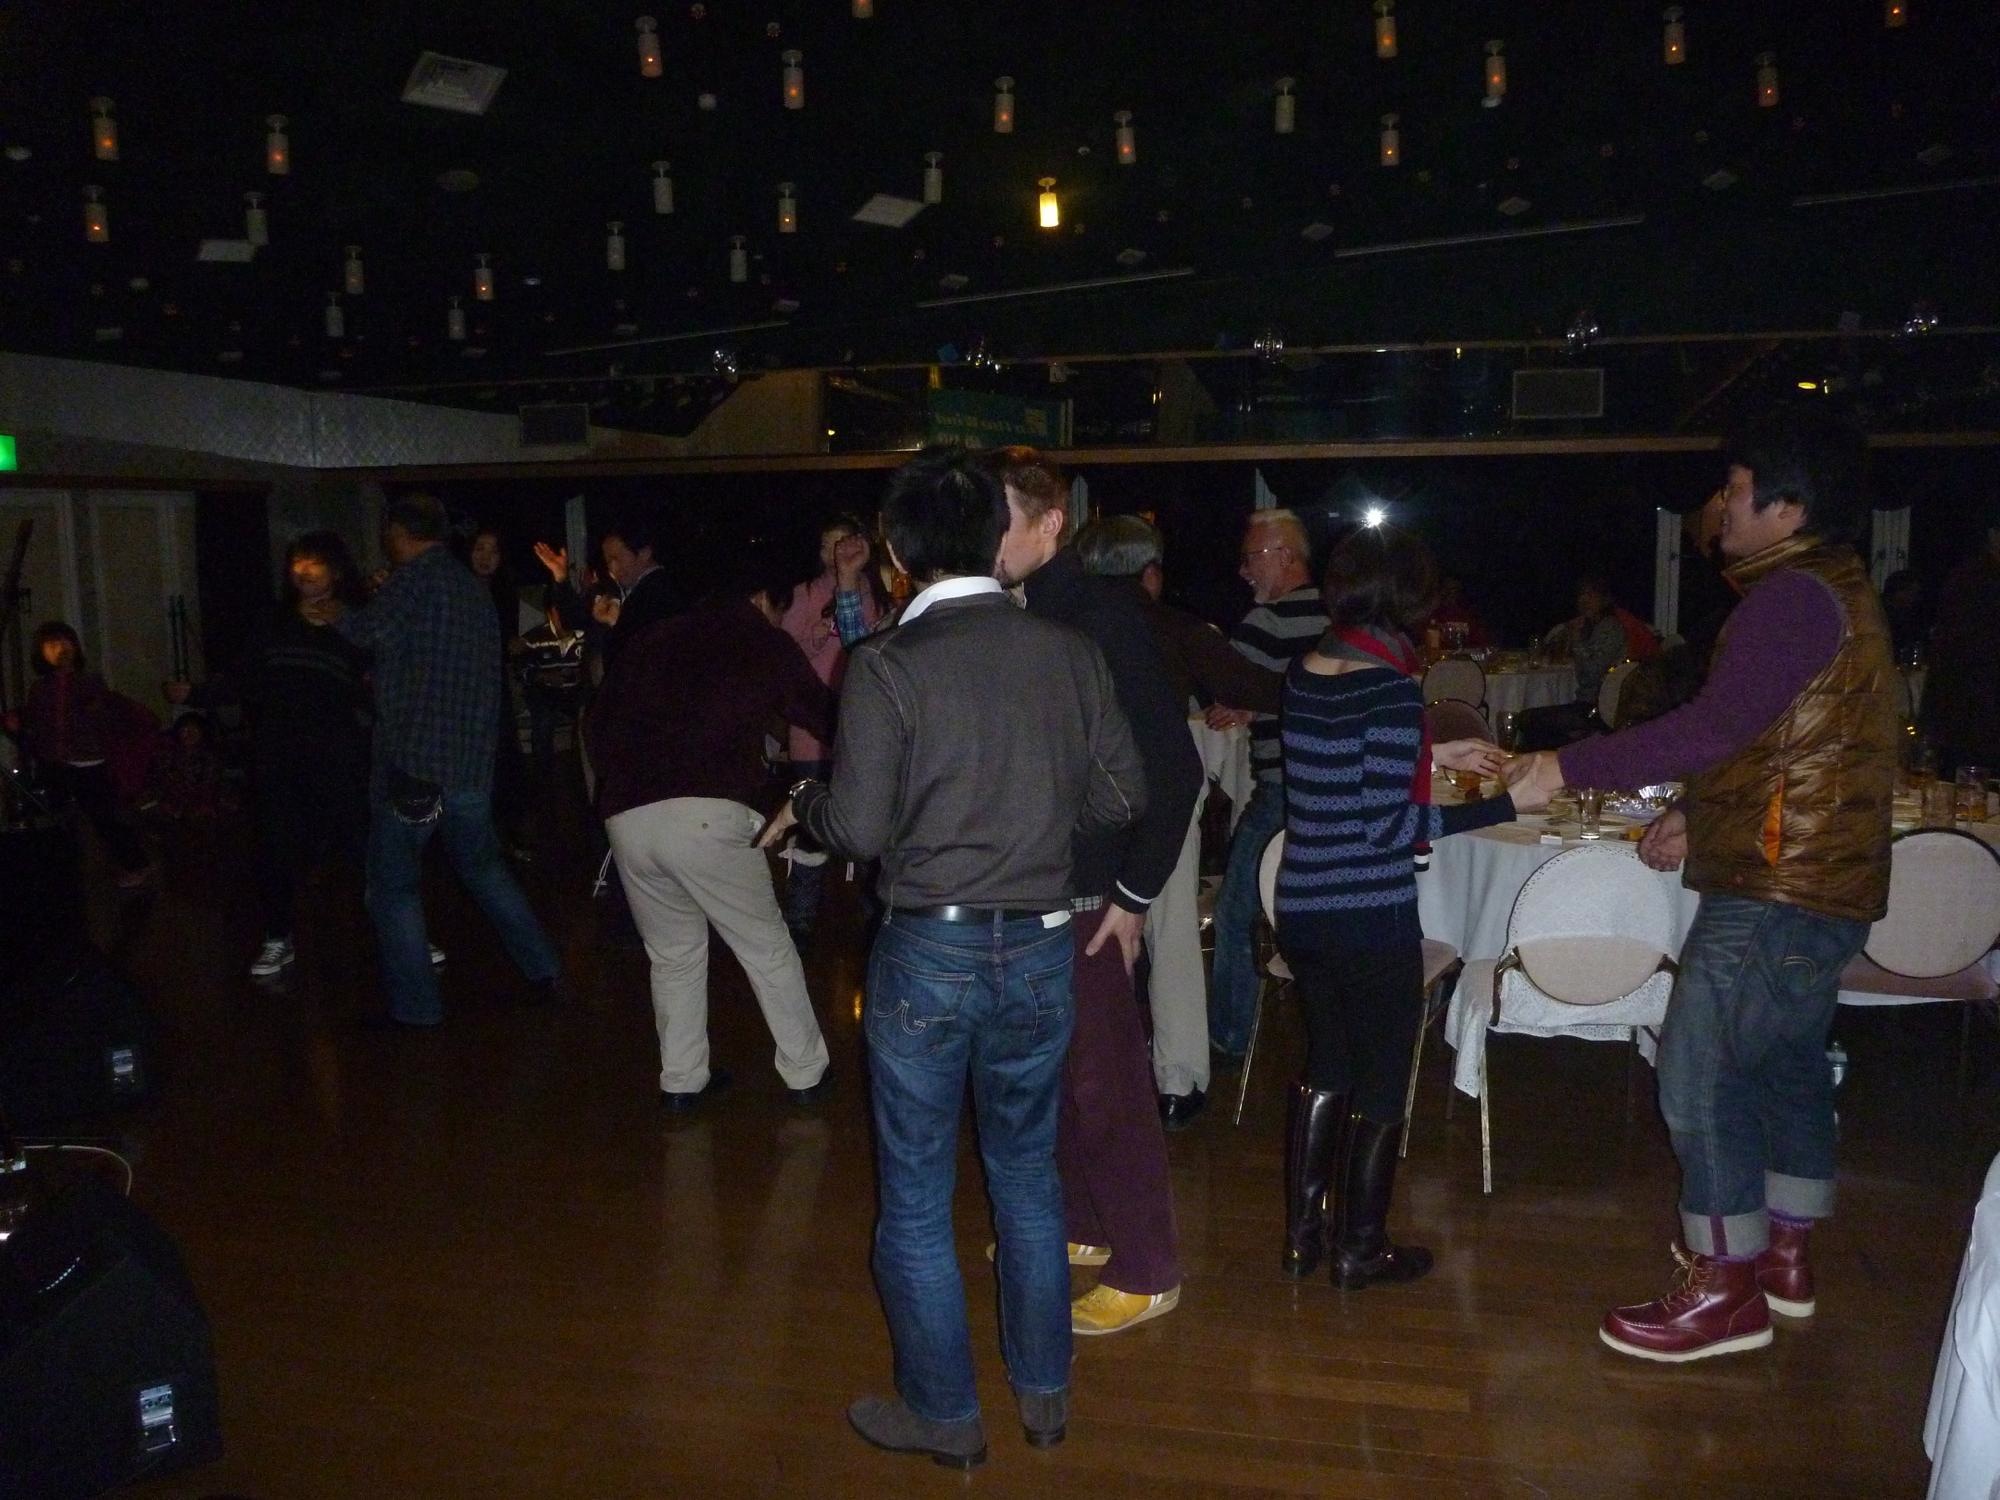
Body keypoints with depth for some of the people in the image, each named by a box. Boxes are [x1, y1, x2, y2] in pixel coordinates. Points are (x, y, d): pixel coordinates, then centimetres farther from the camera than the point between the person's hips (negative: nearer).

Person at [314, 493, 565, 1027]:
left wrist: (337, 616, 4)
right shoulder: (474, 589, 16)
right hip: (472, 761, 7)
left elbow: (374, 631, -17)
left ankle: (416, 1008, 4)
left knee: (394, 887, 3)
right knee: (484, 868, 22)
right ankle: (543, 971, 20)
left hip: (411, 760, -7)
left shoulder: (416, 577, -7)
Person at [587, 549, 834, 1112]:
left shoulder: (653, 638, 22)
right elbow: (825, 716, 17)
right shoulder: (765, 642, 12)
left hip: (627, 817, 4)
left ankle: (682, 1080, 23)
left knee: (673, 953, 21)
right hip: (709, 815, -4)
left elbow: (599, 723, 21)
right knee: (767, 948, 12)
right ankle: (805, 1074, 20)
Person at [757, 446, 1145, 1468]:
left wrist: (800, 804, 5)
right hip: (1040, 948, 5)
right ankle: (1043, 1392, 35)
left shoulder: (887, 665, -14)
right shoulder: (1069, 654, -2)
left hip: (930, 953, -4)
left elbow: (860, 826, -16)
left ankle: (943, 1414, 27)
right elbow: (1121, 796, 3)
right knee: (1028, 1174, 22)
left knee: (915, 1200, 13)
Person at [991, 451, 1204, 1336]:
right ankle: (1083, 1224, 36)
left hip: (1084, 896, -7)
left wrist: (1135, 894, -14)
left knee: (1104, 1083, 3)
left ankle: (1146, 1271, 18)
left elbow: (1173, 765, -15)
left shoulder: (1101, 618, -14)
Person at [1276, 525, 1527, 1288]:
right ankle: (1360, 1248, 23)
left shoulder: (1305, 673, 2)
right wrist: (1507, 806, -16)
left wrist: (1430, 755, 21)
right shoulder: (1391, 684, -19)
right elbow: (1389, 826, -20)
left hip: (1302, 907, 7)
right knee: (1381, 1083, 11)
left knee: (1326, 1065, 22)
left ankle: (1304, 1232, 30)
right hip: (1371, 917, -7)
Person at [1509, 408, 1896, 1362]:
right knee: (1788, 1066, 19)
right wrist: (1700, 817, 17)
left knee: (1702, 1076, -6)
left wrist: (1569, 769, -27)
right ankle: (1783, 1256, 32)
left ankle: (1725, 1290, 4)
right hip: (1816, 879, 11)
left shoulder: (1795, 598, -18)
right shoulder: (1834, 591, 16)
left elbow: (1718, 725, -30)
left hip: (1777, 890, -11)